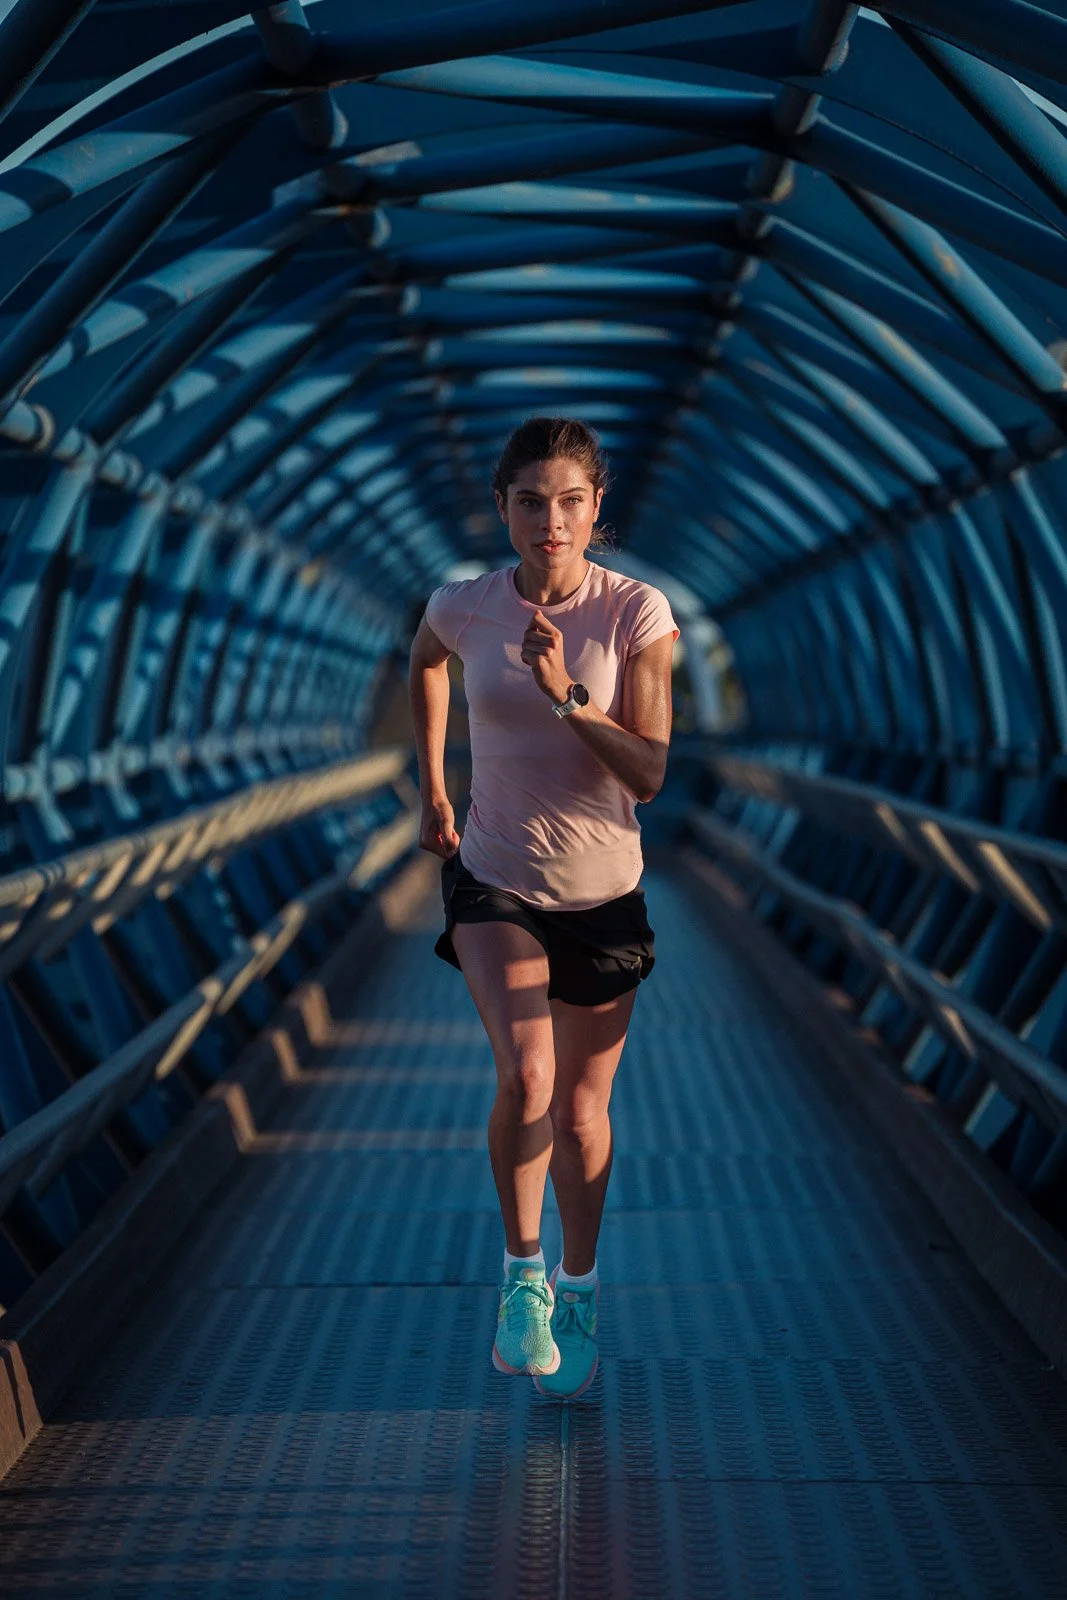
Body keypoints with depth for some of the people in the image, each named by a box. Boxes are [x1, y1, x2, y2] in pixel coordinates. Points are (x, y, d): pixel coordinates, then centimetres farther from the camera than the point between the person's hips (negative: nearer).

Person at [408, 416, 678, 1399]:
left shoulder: (636, 613, -14)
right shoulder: (464, 608, -9)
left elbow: (650, 774, -17)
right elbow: (425, 664, 16)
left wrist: (566, 694, -30)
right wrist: (433, 792, 17)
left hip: (603, 892, 0)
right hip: (495, 883, 0)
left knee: (582, 1112, 10)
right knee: (526, 1078, -22)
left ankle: (580, 1290, 33)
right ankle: (522, 1272, 1)